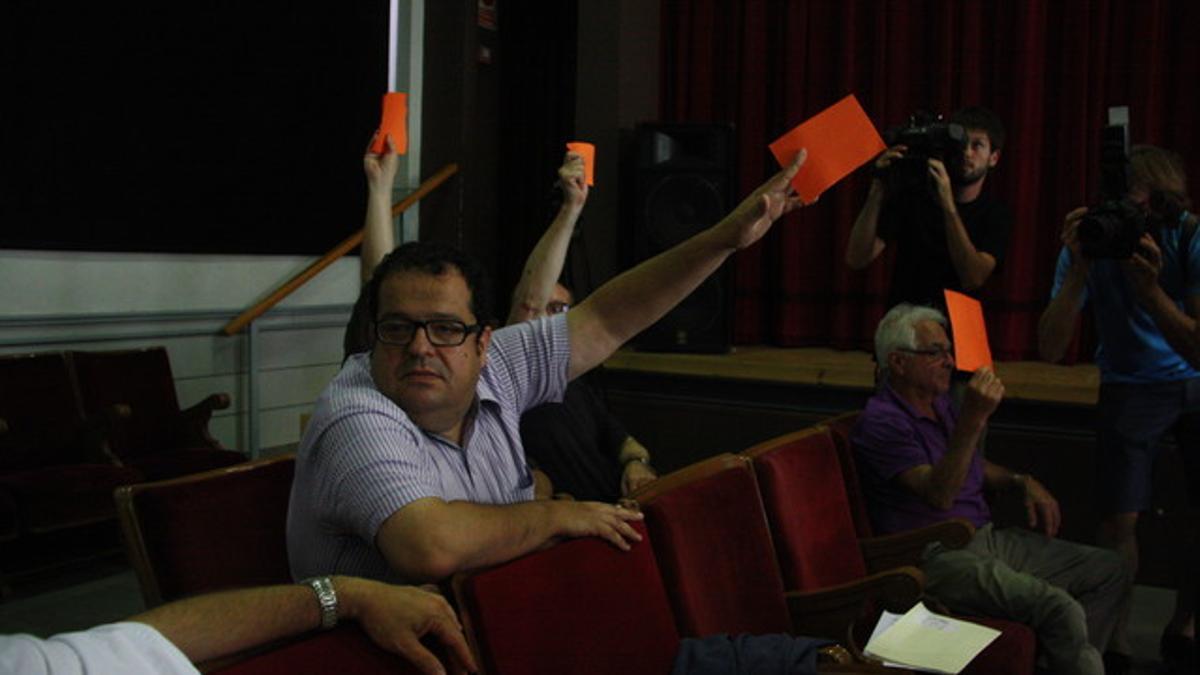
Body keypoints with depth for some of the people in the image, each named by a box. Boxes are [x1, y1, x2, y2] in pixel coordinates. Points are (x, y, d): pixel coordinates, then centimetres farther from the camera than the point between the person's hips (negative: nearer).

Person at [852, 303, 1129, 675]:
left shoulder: (940, 403, 13)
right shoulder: (881, 422, -16)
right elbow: (939, 494, -28)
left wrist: (1023, 481, 11)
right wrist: (973, 419, -37)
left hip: (987, 538, 10)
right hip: (939, 558, -10)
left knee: (1108, 570, 6)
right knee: (1060, 609, -27)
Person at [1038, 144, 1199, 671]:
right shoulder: (1090, 244, -20)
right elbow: (1050, 350, -25)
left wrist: (1149, 286, -41)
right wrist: (1077, 272, -36)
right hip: (1131, 387, 0)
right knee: (1120, 517, -7)